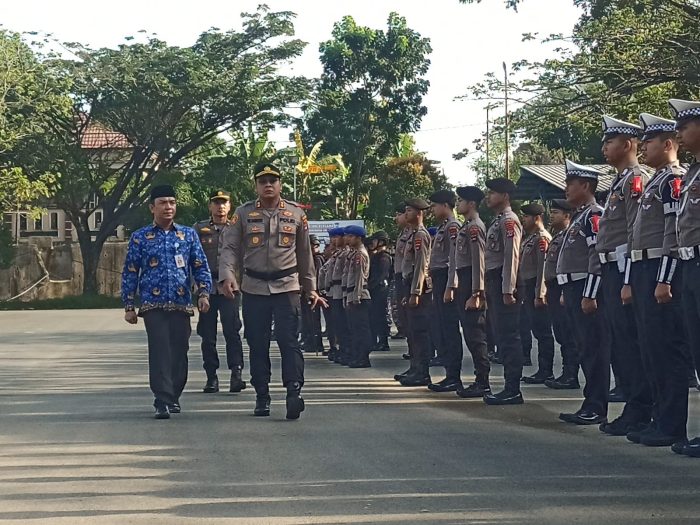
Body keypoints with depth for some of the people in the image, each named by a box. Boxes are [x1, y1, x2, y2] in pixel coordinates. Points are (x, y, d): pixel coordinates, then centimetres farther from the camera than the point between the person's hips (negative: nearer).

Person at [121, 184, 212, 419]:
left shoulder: (189, 234, 11)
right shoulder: (140, 237, 6)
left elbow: (201, 266, 10)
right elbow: (130, 272, 7)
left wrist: (203, 293, -5)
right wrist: (129, 306, 3)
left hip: (181, 303, 2)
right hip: (153, 304, -2)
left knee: (179, 351, 5)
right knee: (160, 351, -12)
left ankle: (174, 397, 21)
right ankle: (163, 401, -13)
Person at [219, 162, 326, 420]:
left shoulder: (296, 214, 8)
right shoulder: (243, 214, 5)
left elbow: (305, 254, 14)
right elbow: (230, 248, -1)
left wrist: (311, 289, 15)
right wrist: (228, 276, -19)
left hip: (287, 286, -1)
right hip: (253, 289, 1)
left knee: (288, 340, -12)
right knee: (257, 344, 5)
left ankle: (294, 392, -17)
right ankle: (262, 396, 13)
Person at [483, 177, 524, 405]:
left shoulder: (509, 220, -11)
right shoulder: (497, 221, 20)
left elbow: (512, 256, -18)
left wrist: (507, 290, -22)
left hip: (503, 284, -10)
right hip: (494, 283, 10)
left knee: (508, 337, -8)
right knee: (502, 336, 11)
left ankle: (513, 391, -7)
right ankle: (510, 387, 15)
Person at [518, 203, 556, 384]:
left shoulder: (542, 238, -11)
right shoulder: (529, 238, 19)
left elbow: (543, 267, -18)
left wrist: (539, 294, -21)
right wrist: (522, 291, 19)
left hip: (536, 290, -10)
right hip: (527, 290, 10)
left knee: (542, 331, -6)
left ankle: (546, 372, -4)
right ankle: (543, 371, 15)